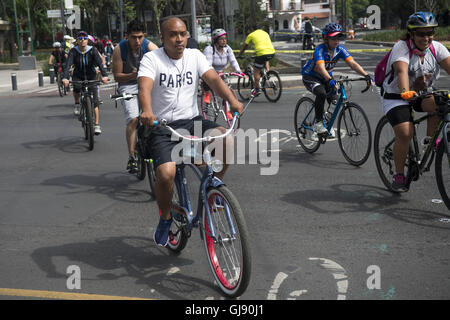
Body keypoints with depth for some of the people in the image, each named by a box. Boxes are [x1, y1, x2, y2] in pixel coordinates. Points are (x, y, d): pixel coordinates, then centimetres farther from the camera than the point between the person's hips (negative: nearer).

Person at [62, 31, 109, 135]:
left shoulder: (92, 50, -13)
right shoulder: (73, 51, -13)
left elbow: (99, 63, -26)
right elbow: (68, 65, -26)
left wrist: (104, 75, -44)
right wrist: (65, 77, -43)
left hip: (91, 77, 0)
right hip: (78, 76, 0)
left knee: (94, 101, -10)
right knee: (76, 87, -34)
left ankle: (97, 125, -4)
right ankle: (77, 104, -5)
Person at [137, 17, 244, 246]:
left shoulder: (195, 56, 6)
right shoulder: (151, 59, -4)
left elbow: (213, 79, -8)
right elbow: (145, 87, -22)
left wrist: (232, 100, -28)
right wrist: (147, 112, -44)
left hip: (191, 121, 3)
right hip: (162, 127, -3)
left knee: (226, 141, -25)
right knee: (166, 173, -27)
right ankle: (165, 219, 4)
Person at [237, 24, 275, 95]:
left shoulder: (251, 35, 13)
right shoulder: (265, 33, 27)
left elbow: (244, 47, 21)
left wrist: (239, 55, 34)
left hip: (262, 53, -5)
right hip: (272, 52, 5)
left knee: (257, 71, 7)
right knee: (266, 60, 39)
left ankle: (257, 89, 6)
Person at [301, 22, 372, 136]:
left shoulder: (340, 49, -15)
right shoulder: (320, 50, -30)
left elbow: (352, 63, -25)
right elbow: (321, 67, -47)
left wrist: (366, 75, -40)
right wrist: (329, 80, -65)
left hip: (326, 77, 6)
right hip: (310, 77, -6)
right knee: (321, 93, -33)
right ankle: (318, 123, -18)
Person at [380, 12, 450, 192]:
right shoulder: (401, 47, -20)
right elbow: (402, 71, -37)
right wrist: (405, 91, -57)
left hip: (422, 94, 4)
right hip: (396, 97, -4)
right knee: (405, 134, -22)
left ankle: (430, 140, -4)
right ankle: (399, 175, -3)